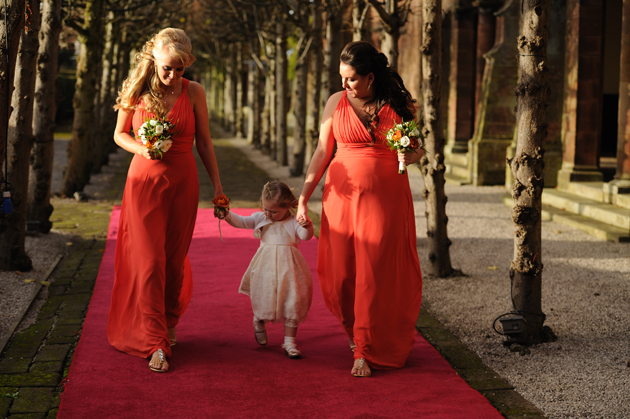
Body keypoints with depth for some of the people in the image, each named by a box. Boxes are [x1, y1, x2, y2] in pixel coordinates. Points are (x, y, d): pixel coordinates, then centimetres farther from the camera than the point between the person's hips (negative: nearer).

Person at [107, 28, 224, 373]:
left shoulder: (193, 92, -1)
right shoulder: (137, 91, -2)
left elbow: (204, 141, 5)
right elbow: (119, 134, 9)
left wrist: (217, 184, 4)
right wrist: (141, 149, -11)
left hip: (182, 182, 1)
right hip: (144, 180, -1)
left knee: (174, 260, 9)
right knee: (149, 261, -8)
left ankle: (169, 323, 33)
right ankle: (155, 343, -6)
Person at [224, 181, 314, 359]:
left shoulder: (294, 222, -2)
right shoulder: (260, 219, 8)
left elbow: (305, 236, -17)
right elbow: (241, 222, 2)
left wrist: (307, 227, -40)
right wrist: (227, 215, -17)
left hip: (288, 267, -2)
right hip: (266, 268, 2)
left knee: (292, 303, -2)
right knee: (264, 300, 11)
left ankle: (289, 342, 9)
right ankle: (258, 323, 47)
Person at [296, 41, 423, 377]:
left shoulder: (399, 104, 0)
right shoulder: (337, 102, 3)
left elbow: (417, 149, 11)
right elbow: (322, 152, 6)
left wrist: (410, 156, -13)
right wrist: (303, 198, 4)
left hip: (386, 198, -1)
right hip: (342, 196, 2)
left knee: (375, 275, -3)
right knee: (340, 274, 1)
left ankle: (366, 351, 7)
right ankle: (356, 331, 30)